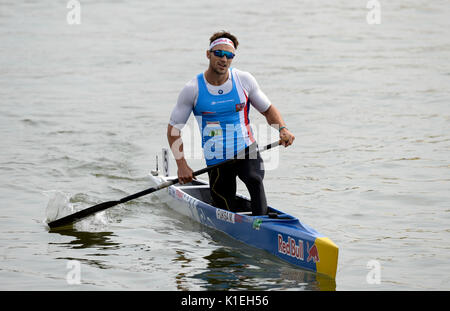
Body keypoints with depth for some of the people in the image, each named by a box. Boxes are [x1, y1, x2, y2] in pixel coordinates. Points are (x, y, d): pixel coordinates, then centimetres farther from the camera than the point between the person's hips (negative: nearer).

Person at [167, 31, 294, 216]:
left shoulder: (244, 80, -2)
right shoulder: (193, 89, -7)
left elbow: (267, 109, 10)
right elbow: (173, 129, 0)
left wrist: (282, 129, -11)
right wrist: (182, 165, -11)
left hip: (247, 151, 0)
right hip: (216, 163, 0)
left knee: (255, 180, -32)